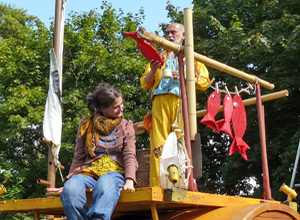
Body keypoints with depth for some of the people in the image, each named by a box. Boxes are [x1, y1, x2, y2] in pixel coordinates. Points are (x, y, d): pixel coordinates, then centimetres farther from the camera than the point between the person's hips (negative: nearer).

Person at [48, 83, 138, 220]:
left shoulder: (126, 126, 17)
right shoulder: (87, 124, 18)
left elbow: (129, 156, 5)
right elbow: (78, 157, 17)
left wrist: (129, 180, -14)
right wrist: (69, 181, 5)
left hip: (114, 172, -1)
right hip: (89, 172, 2)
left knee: (105, 184, -41)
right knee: (70, 188, -35)